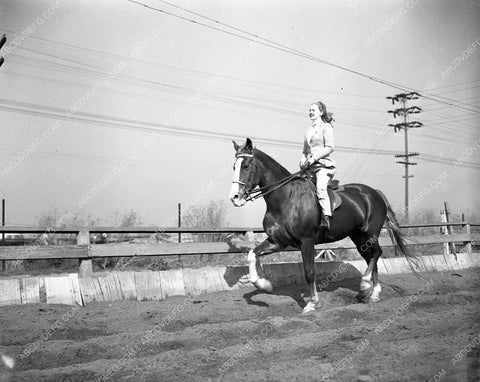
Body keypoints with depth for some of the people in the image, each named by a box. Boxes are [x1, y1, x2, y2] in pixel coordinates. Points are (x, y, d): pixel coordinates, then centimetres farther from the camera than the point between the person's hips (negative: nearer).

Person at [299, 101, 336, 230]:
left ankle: (326, 219, -40)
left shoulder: (326, 127, 4)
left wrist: (314, 158, -15)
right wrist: (303, 161, 2)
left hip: (324, 164, -7)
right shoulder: (308, 131, 23)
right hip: (309, 166, 8)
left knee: (320, 188, -31)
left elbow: (329, 148, -7)